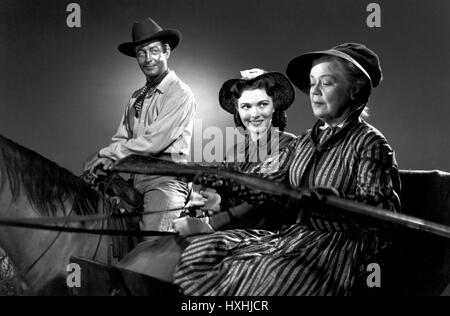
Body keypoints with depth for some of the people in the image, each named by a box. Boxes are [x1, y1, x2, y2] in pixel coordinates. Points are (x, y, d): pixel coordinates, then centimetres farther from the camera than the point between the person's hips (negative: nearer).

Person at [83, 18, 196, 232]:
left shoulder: (180, 94, -6)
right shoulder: (136, 97, 17)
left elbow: (153, 142, -14)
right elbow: (121, 138, 15)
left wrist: (107, 154, -9)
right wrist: (108, 159, -8)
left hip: (165, 180, -7)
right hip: (135, 178, 7)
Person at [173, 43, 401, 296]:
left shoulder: (369, 144, -4)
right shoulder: (305, 141, 18)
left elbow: (384, 209, -16)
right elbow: (269, 181, 9)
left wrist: (329, 199, -31)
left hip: (336, 243, -7)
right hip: (290, 234, 7)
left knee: (271, 279, -34)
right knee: (201, 252, -7)